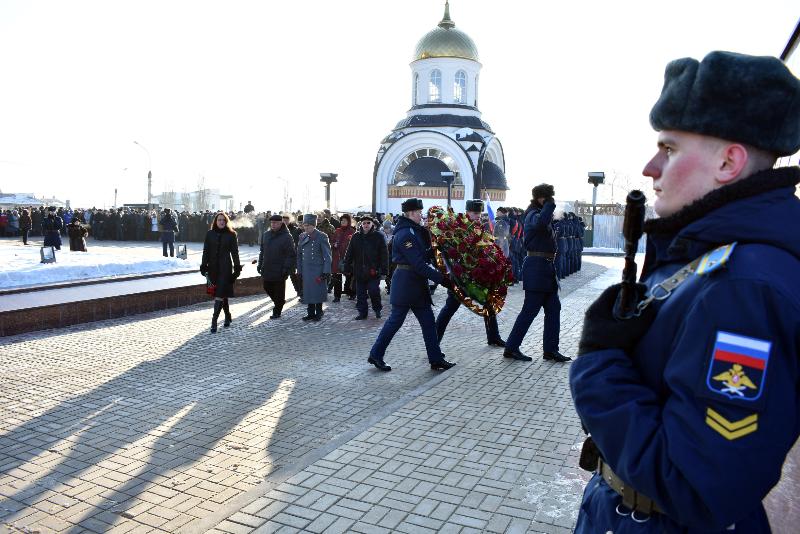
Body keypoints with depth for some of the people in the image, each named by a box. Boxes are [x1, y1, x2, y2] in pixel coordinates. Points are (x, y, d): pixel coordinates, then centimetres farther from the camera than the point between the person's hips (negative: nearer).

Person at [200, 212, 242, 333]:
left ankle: (214, 321, -10)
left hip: (226, 268, -3)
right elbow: (206, 251, 7)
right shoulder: (210, 234, 6)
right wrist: (203, 266, 2)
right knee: (221, 293, 11)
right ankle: (227, 316, 26)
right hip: (213, 268, 3)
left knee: (220, 294, -9)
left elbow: (235, 252, 1)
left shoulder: (231, 234, 0)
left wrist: (237, 267, -3)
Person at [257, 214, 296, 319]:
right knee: (267, 288, 14)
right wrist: (260, 264, 13)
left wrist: (287, 268, -18)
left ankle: (277, 311, 15)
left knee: (279, 292, 2)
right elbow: (262, 251, 18)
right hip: (267, 269, 6)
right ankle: (279, 302, 37)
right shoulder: (266, 235, 9)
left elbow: (291, 255, -12)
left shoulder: (286, 237, -10)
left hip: (279, 271, -6)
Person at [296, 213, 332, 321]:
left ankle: (318, 313, 15)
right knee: (308, 292, 8)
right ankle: (311, 313, 20)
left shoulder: (321, 237, -8)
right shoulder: (302, 237, 9)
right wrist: (299, 270, 12)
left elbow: (327, 256, -8)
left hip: (318, 271, -5)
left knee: (318, 292, 1)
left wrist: (326, 271, -12)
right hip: (306, 271, 5)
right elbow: (299, 255, 16)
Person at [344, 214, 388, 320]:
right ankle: (362, 312, 20)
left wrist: (384, 270, -10)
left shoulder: (378, 236, -2)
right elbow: (349, 254, 9)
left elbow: (384, 254, -5)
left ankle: (377, 309, 19)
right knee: (360, 293, 8)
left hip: (373, 271, -3)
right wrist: (347, 268, 4)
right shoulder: (356, 237, 7)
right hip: (359, 271, 4)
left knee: (374, 291, -5)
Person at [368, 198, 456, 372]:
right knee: (395, 320, 2)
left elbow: (426, 255, 11)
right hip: (406, 281, -9)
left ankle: (436, 359, 15)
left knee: (428, 321, 9)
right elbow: (418, 264, -23)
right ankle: (376, 355, 17)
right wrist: (441, 279, -23)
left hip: (416, 283, 9)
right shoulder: (405, 234, -19)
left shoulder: (415, 231, 13)